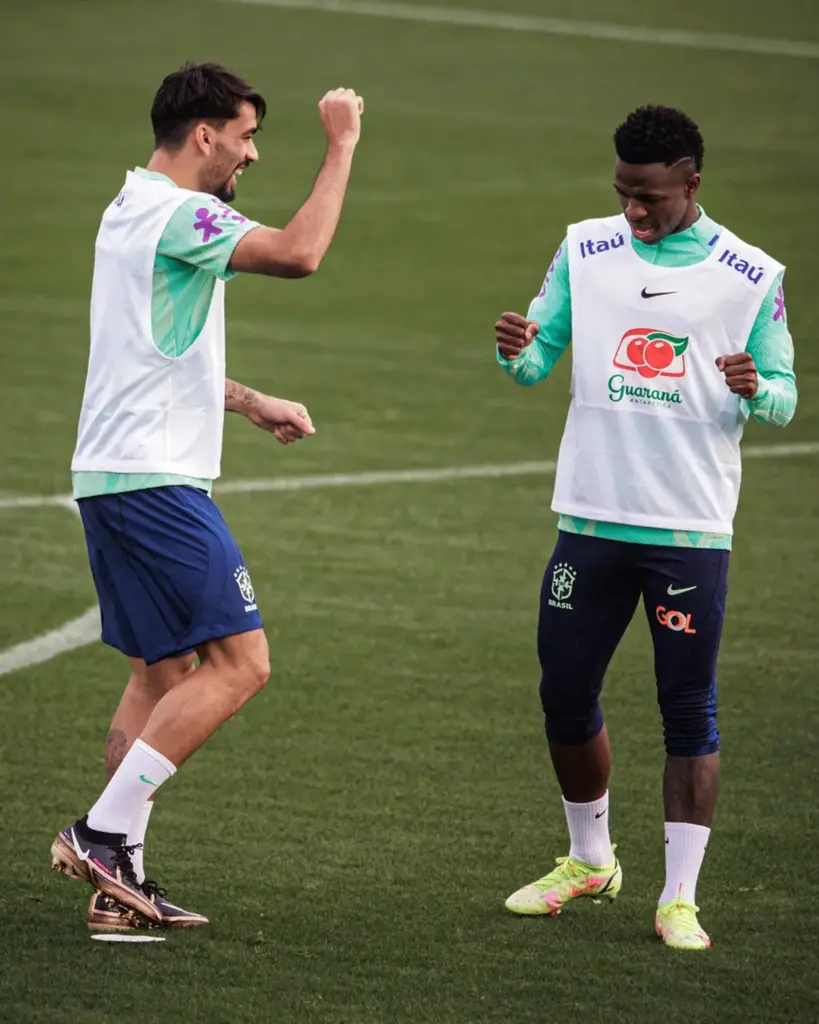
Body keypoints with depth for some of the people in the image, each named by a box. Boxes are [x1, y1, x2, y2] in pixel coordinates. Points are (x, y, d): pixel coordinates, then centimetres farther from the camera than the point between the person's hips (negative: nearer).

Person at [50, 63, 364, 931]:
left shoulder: (133, 210, 19)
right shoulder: (176, 214, -13)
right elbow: (299, 253, -25)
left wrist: (252, 403, 30)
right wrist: (342, 147, -16)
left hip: (114, 476, 11)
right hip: (154, 479, -11)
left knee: (164, 675, 12)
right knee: (239, 661, -11)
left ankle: (118, 883, 9)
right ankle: (104, 831, -13)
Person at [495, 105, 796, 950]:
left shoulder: (751, 277, -2)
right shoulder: (585, 251, 5)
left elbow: (784, 398, 1)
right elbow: (539, 363, 7)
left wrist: (754, 389, -22)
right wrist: (516, 349, -17)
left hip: (692, 529, -3)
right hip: (592, 517, 3)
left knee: (688, 712, -3)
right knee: (565, 695, 9)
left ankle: (680, 897, 3)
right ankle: (589, 861, 30)